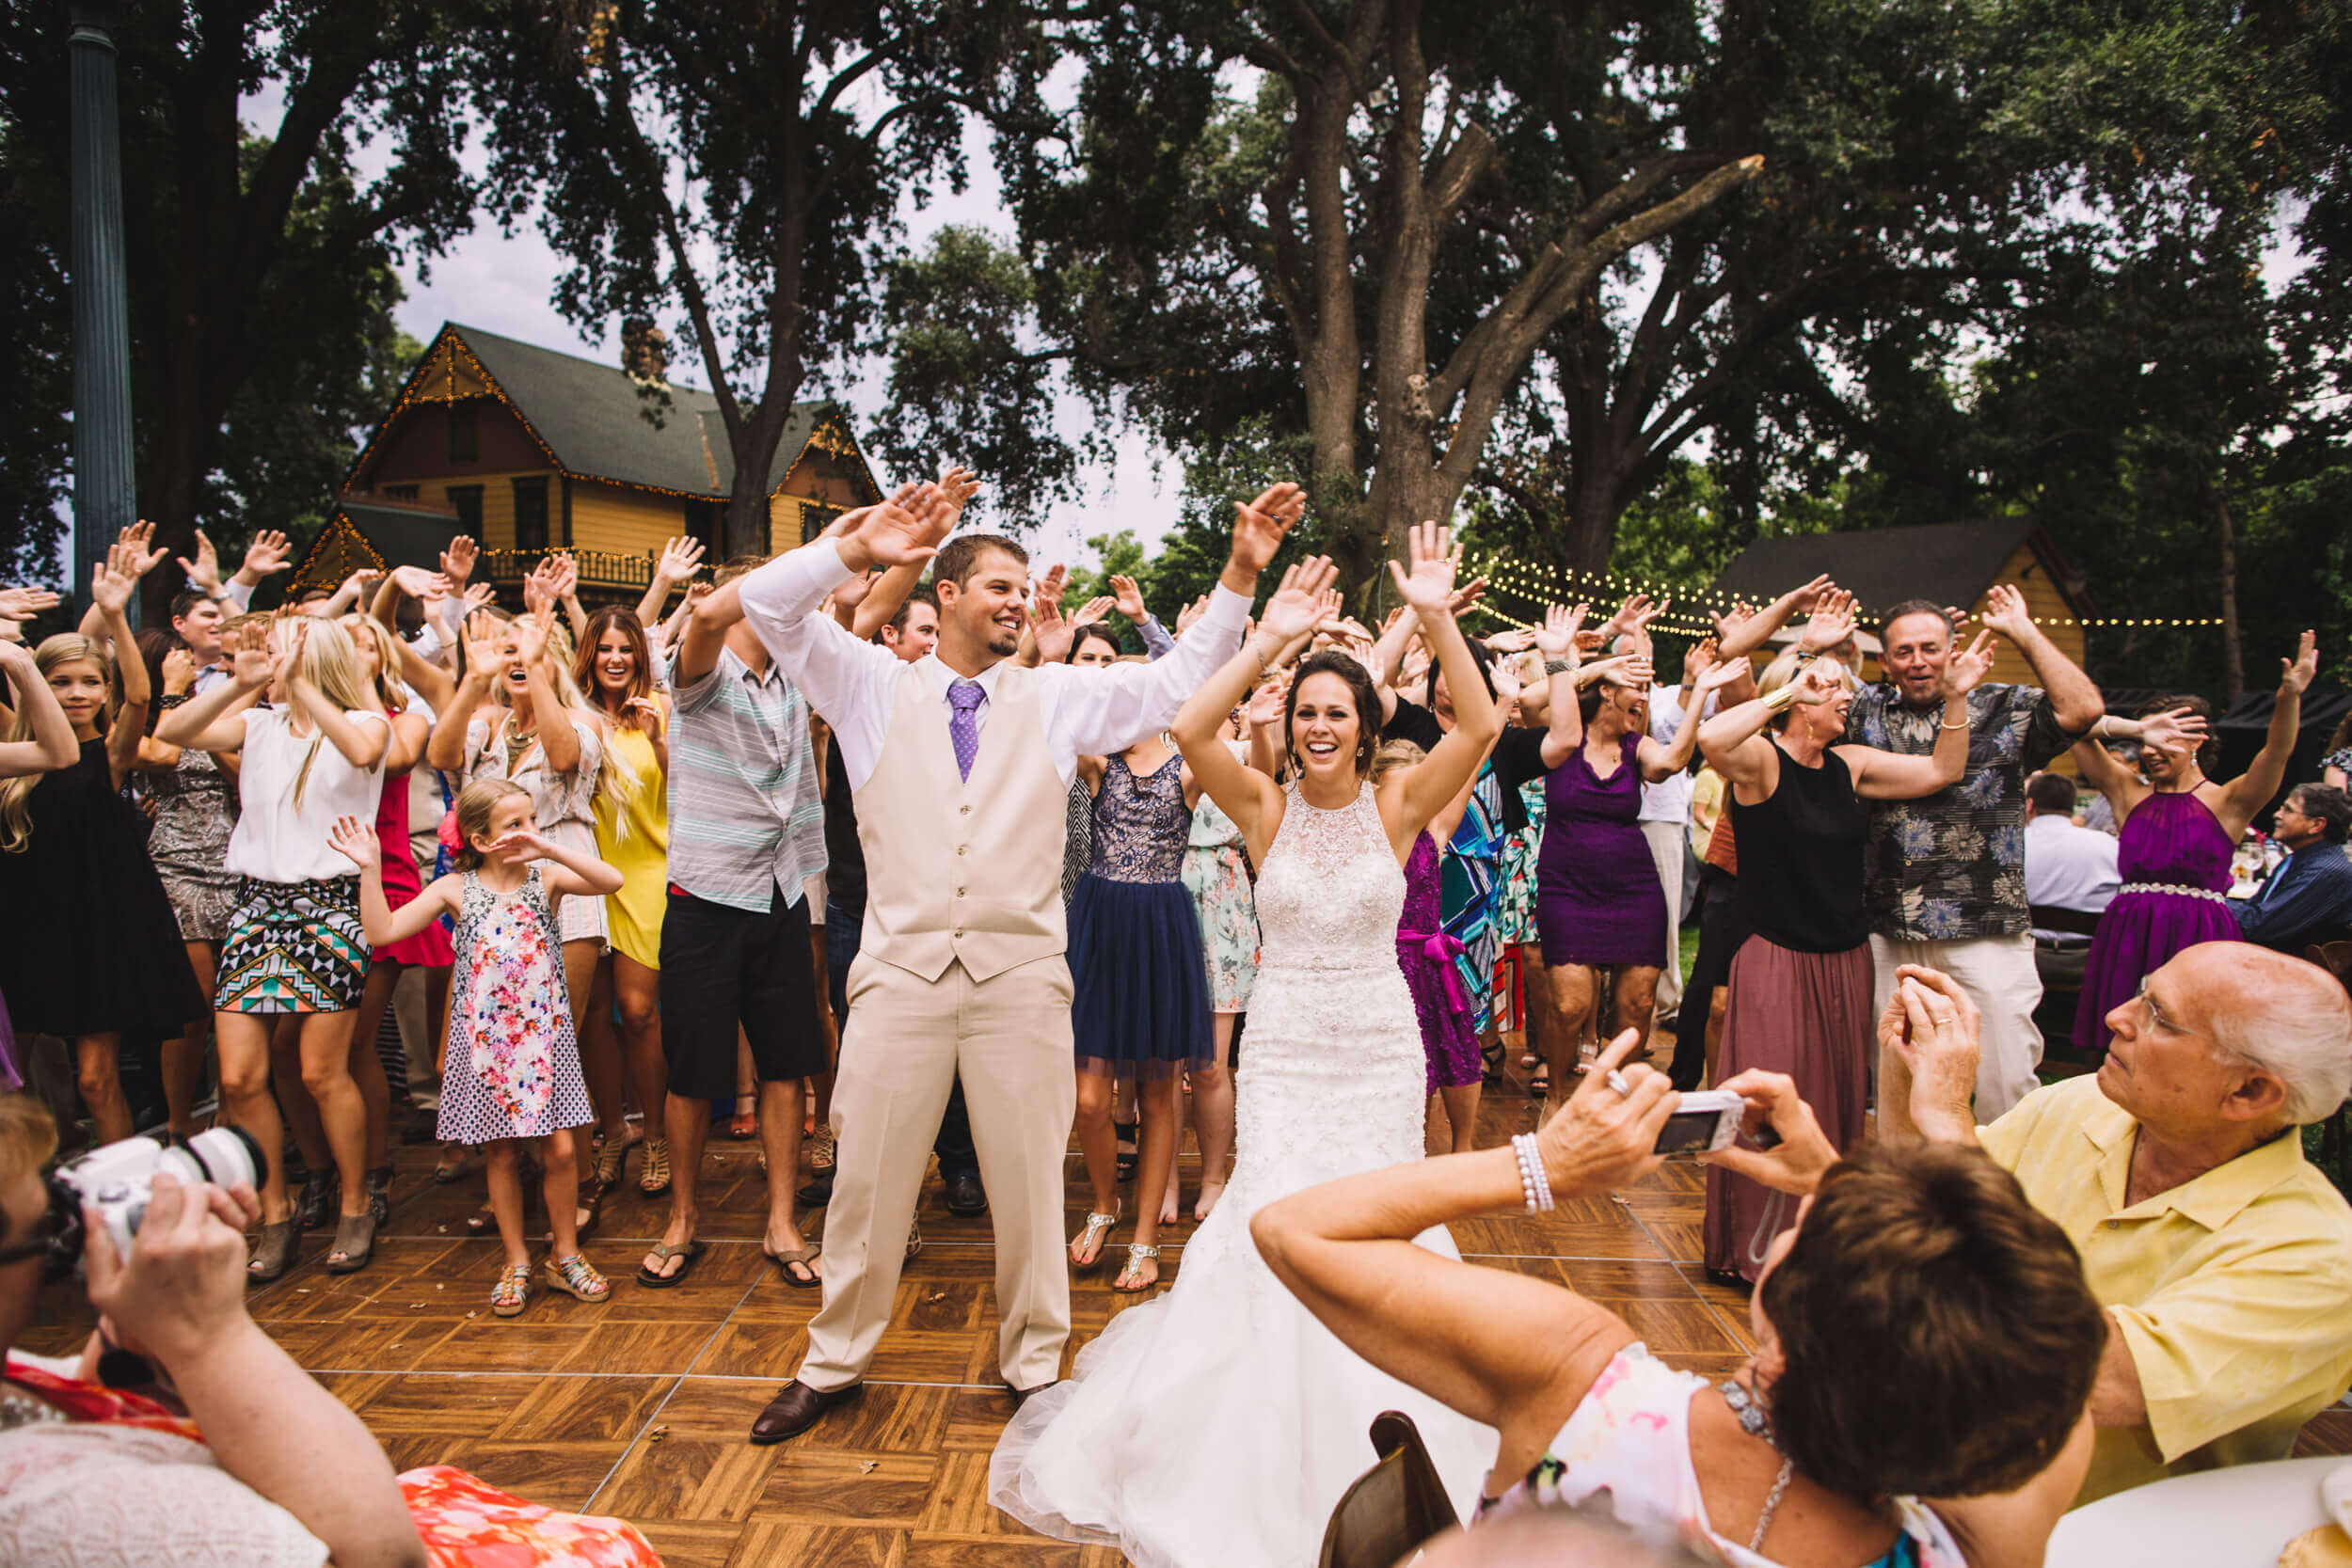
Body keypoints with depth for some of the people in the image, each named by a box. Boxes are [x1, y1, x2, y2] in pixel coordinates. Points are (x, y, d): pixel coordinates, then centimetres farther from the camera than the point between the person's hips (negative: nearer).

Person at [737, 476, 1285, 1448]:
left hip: (1021, 974, 1)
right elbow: (766, 604, 3)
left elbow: (1179, 682, 9)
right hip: (902, 968, 0)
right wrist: (857, 549, -11)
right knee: (869, 1179, 9)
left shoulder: (1058, 696, 11)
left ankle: (1033, 1365, 27)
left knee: (1030, 1182, 8)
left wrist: (1241, 576, 0)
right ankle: (834, 1362, 29)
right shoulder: (875, 686, 9)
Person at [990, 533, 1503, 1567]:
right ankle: (1267, 1459, 20)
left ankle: (1367, 1462, 30)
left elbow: (1480, 726, -15)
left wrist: (1436, 617, -23)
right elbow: (1191, 730, -18)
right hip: (1284, 1048, 0)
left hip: (1379, 1049, 1)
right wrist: (1269, 638, -20)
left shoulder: (1396, 805, -2)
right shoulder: (1266, 806, -2)